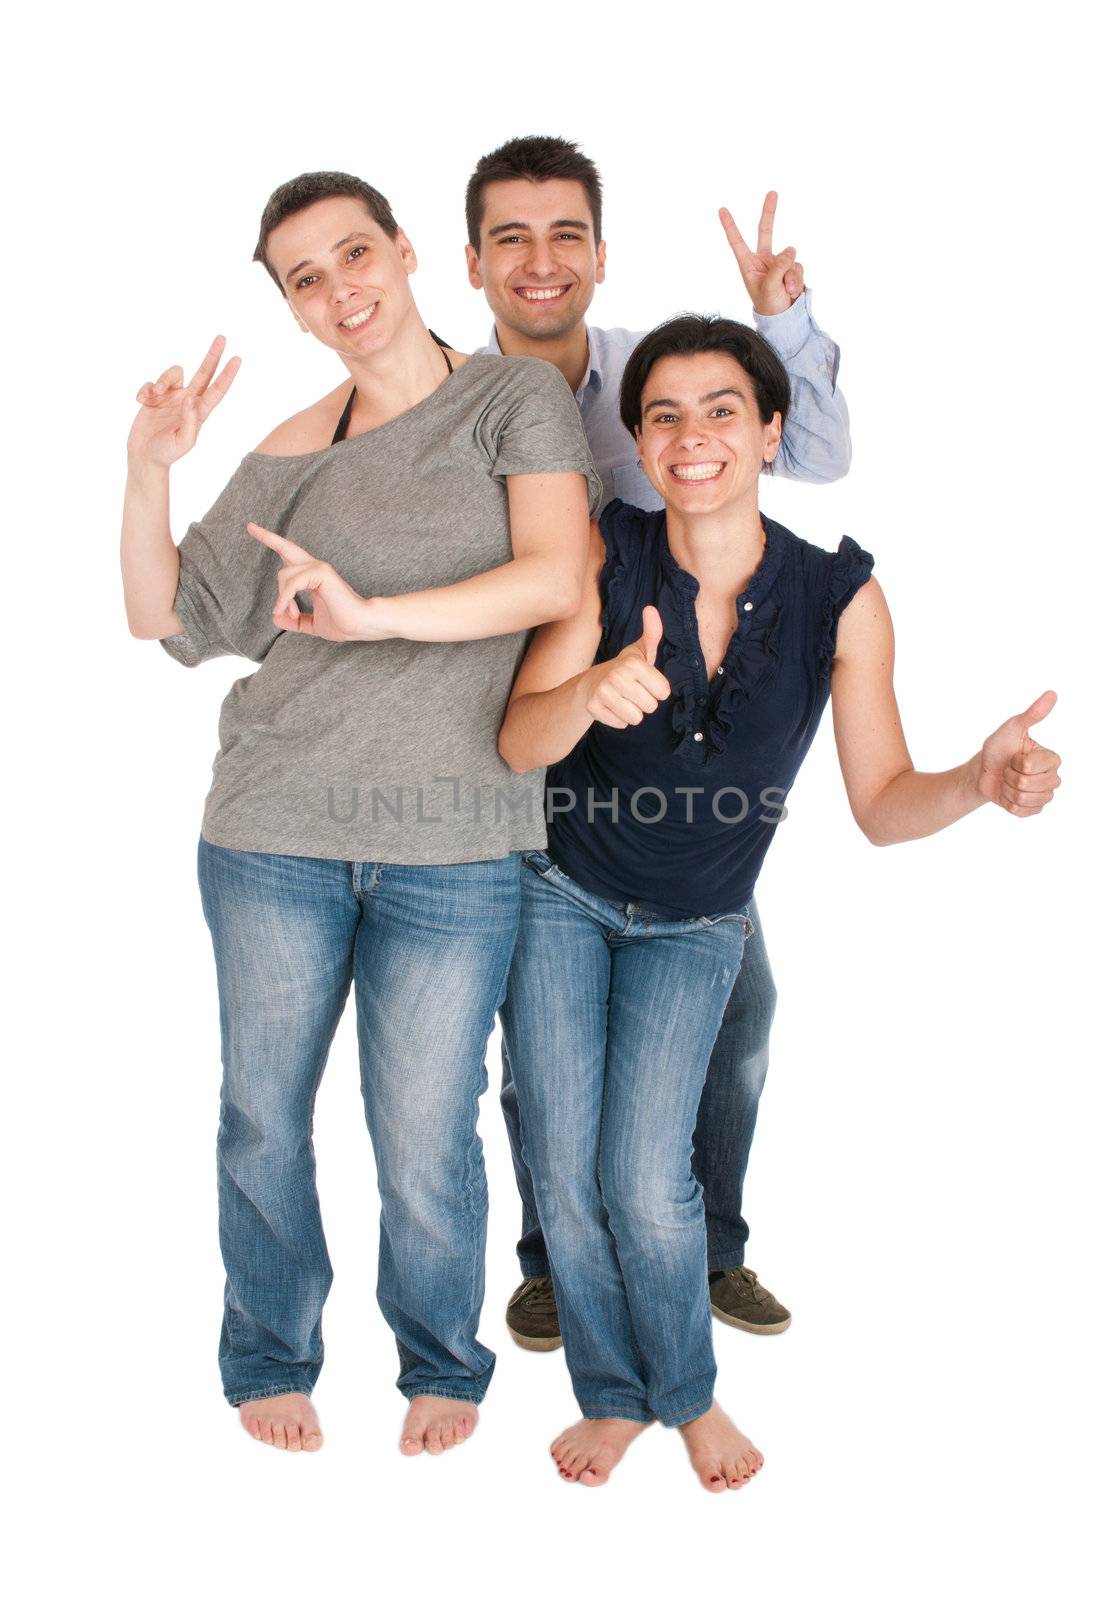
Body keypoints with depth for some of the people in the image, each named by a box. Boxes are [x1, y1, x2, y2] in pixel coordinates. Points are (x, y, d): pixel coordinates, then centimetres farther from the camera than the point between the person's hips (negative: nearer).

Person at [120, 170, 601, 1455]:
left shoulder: (519, 398, 2)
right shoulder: (292, 454, 9)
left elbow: (555, 581, -12)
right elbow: (164, 619, 10)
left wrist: (374, 613, -20)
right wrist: (149, 468, -3)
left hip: (454, 851, -2)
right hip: (274, 832, 3)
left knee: (424, 1140, 3)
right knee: (263, 1114, 11)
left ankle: (443, 1365, 29)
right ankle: (269, 1359, 33)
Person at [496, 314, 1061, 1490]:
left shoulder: (839, 597, -17)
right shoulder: (606, 554, -19)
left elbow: (881, 804, -14)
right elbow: (518, 741, -25)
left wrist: (980, 781, -35)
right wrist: (593, 689, -47)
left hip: (694, 928, 0)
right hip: (561, 894, 0)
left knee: (645, 1181, -10)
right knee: (563, 1171, 0)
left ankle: (689, 1392, 21)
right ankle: (614, 1394, 27)